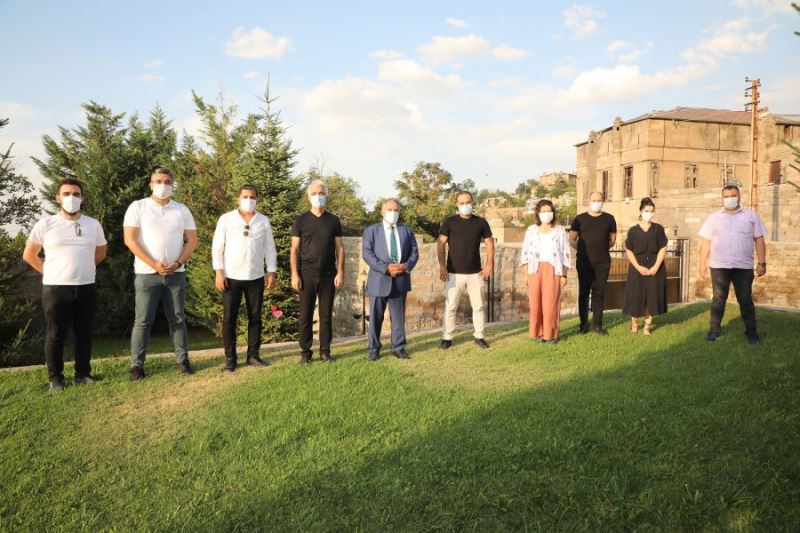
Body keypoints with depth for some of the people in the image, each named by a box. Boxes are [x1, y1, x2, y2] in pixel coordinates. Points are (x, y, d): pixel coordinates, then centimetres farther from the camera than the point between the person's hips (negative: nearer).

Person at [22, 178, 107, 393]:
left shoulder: (93, 225, 5)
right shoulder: (45, 224, -2)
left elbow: (100, 253, 20)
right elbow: (29, 255, 6)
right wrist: (50, 271, 2)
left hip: (86, 287, 3)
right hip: (55, 288, -2)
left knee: (84, 333, 9)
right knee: (55, 335, 4)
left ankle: (83, 373, 19)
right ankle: (55, 378, 13)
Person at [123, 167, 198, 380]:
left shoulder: (182, 210, 9)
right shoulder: (138, 207, 0)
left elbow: (192, 240, 7)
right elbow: (130, 239, -7)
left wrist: (178, 262, -8)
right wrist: (154, 264, -14)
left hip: (176, 273, 3)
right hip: (147, 273, -2)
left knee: (177, 319, 8)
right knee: (143, 321, 1)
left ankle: (183, 360, 15)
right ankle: (136, 365, 7)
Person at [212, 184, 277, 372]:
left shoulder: (263, 221, 7)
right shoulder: (226, 219, 0)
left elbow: (269, 248, 9)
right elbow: (217, 247, -1)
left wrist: (272, 272, 3)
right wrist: (219, 272, -9)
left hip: (256, 277, 2)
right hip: (232, 276, -2)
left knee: (255, 317, 7)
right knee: (229, 318, 0)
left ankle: (253, 355, 17)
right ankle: (230, 358, 8)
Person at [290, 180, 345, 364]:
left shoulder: (334, 220, 7)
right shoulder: (301, 221, 3)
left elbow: (340, 248, 6)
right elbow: (294, 249, 0)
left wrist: (341, 272, -3)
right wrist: (294, 275, -8)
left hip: (328, 276, 1)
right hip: (307, 275, -1)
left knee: (326, 315, 6)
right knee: (305, 316, 2)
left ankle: (325, 352, 15)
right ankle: (305, 353, 10)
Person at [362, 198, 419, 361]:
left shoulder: (406, 230, 13)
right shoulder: (371, 231, 4)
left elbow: (414, 252, 7)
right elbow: (367, 254, -8)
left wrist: (406, 266, -14)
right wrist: (386, 268, -18)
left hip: (400, 280, 2)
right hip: (379, 280, -2)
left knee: (399, 316, 8)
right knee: (376, 317, 5)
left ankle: (398, 347, 18)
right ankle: (374, 349, 15)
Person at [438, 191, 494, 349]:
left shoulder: (481, 222, 4)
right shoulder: (449, 222, -1)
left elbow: (490, 243, 9)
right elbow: (441, 244, -3)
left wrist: (489, 264, -1)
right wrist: (442, 266, -13)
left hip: (475, 273, 2)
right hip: (454, 273, -2)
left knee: (478, 306, 7)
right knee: (450, 307, 0)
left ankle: (479, 336, 19)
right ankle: (447, 337, 10)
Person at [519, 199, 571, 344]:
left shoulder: (559, 231, 6)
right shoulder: (531, 230, 7)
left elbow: (566, 253, 6)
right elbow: (526, 252, 7)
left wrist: (564, 274, 1)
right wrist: (526, 273, 2)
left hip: (553, 270, -1)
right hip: (535, 270, 1)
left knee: (551, 303, -5)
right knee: (535, 302, -1)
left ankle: (552, 333, 7)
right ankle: (539, 333, 11)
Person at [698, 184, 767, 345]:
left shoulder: (751, 216, 7)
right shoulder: (713, 218, 8)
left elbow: (759, 240, 5)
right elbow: (706, 242, 7)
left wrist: (762, 262, -2)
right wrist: (703, 264, 2)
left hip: (744, 266, 0)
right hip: (719, 266, 0)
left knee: (745, 300, 6)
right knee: (718, 299, 7)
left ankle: (751, 332, 15)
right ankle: (714, 329, 16)